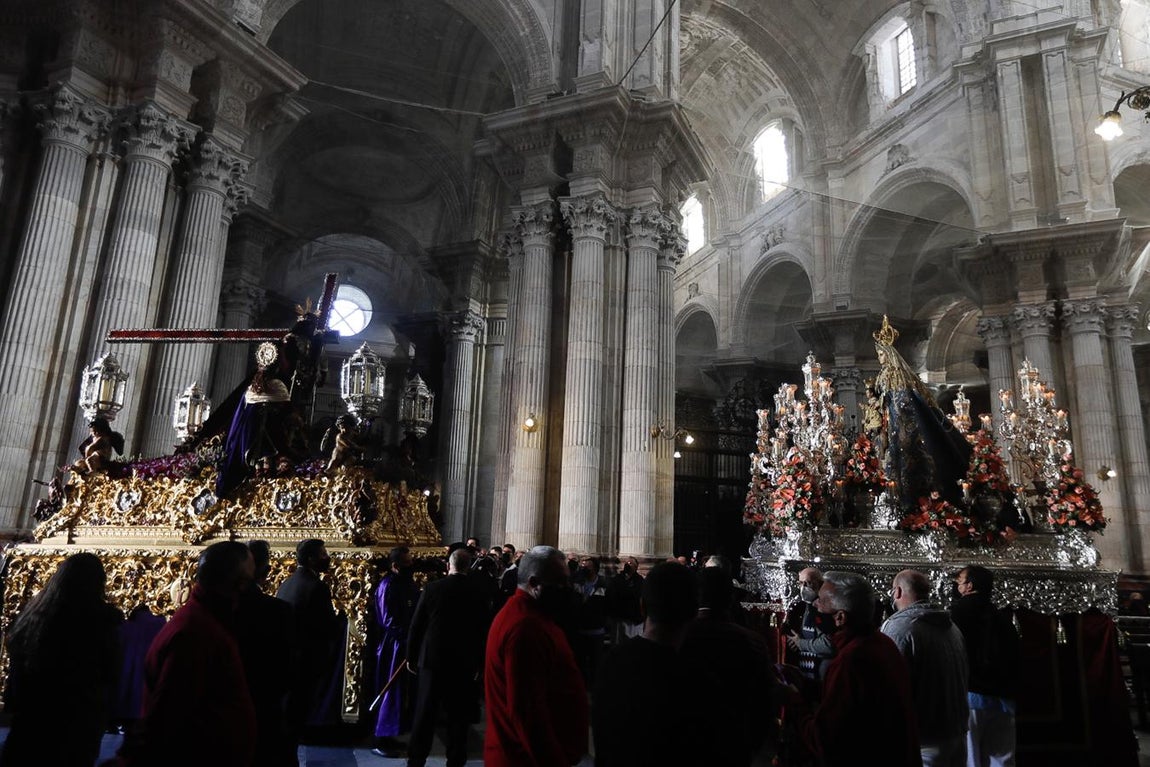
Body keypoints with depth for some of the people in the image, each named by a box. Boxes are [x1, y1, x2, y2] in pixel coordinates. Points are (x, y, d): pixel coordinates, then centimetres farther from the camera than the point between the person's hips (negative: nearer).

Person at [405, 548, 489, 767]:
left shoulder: (432, 588, -8)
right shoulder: (478, 595, -6)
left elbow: (416, 625, -4)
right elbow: (483, 632, -1)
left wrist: (411, 656, 7)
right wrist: (479, 664, 9)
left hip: (432, 659, 0)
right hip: (464, 664, 0)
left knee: (424, 714, 11)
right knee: (458, 716, 11)